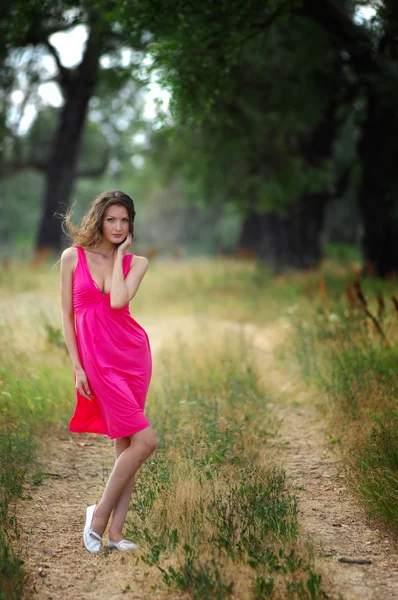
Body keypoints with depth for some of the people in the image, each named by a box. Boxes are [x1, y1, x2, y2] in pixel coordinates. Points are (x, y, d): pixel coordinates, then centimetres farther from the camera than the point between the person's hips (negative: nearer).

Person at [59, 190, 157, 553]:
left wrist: (121, 252, -5)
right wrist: (76, 366, -3)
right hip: (96, 358, -4)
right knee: (145, 440, -13)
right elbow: (67, 314, 2)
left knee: (126, 442, 3)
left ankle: (115, 531, 9)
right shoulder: (73, 257, 1)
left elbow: (117, 301, -13)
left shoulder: (136, 262, 6)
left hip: (133, 352, 4)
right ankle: (100, 513, 3)